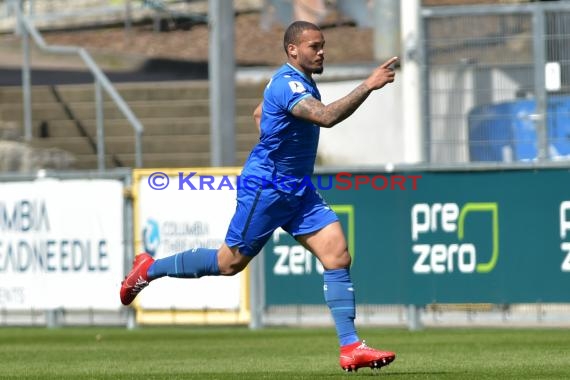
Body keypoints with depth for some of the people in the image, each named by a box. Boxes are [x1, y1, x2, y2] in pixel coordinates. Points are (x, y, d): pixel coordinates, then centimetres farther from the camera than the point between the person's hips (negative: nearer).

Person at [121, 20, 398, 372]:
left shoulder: (297, 81, 11)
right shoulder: (288, 85, -22)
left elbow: (259, 115, 27)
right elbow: (327, 116, -39)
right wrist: (368, 86, -41)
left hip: (297, 191, 9)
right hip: (265, 190, -9)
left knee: (338, 256, -6)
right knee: (230, 262, 4)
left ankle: (351, 347, -8)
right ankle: (150, 269, 26)